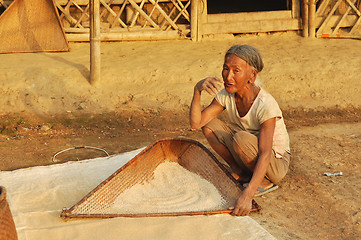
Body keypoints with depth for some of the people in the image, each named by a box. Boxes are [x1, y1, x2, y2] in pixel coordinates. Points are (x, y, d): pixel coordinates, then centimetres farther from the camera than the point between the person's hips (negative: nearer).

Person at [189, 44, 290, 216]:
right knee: (209, 124, -9)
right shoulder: (226, 95, -11)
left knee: (241, 138, -35)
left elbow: (265, 155, -37)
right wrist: (197, 90, -29)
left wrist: (247, 195, -47)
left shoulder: (266, 105, -31)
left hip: (276, 163, -6)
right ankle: (240, 173, 1)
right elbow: (196, 123, -15)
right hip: (250, 153, 6)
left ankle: (266, 182, -9)